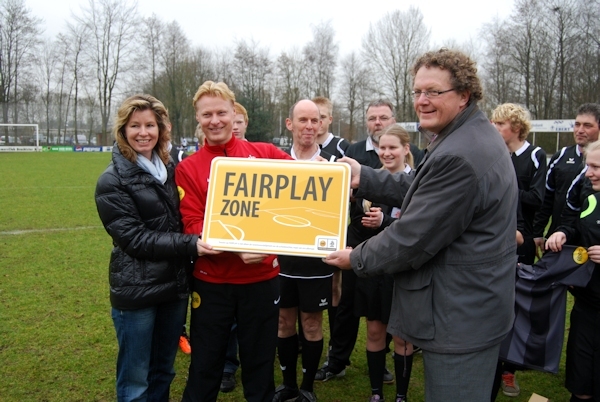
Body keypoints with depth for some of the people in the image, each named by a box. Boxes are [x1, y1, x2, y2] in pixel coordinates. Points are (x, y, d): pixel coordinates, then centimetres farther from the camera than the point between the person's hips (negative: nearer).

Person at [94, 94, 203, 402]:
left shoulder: (171, 171, 7)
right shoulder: (112, 181, -8)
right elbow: (134, 238, -16)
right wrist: (190, 245, -23)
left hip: (175, 286, 5)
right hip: (136, 292, -5)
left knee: (163, 371, 19)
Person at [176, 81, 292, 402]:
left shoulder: (265, 155, 1)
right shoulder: (188, 168, -1)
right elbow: (193, 224, -8)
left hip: (261, 277, 1)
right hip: (211, 281, 0)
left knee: (260, 363, 16)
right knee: (205, 367, 14)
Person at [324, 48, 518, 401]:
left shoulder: (458, 156, -26)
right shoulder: (475, 135, 8)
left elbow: (414, 237, -23)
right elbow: (419, 194, 14)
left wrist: (356, 258, -8)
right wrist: (365, 178, 9)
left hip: (459, 320, -11)